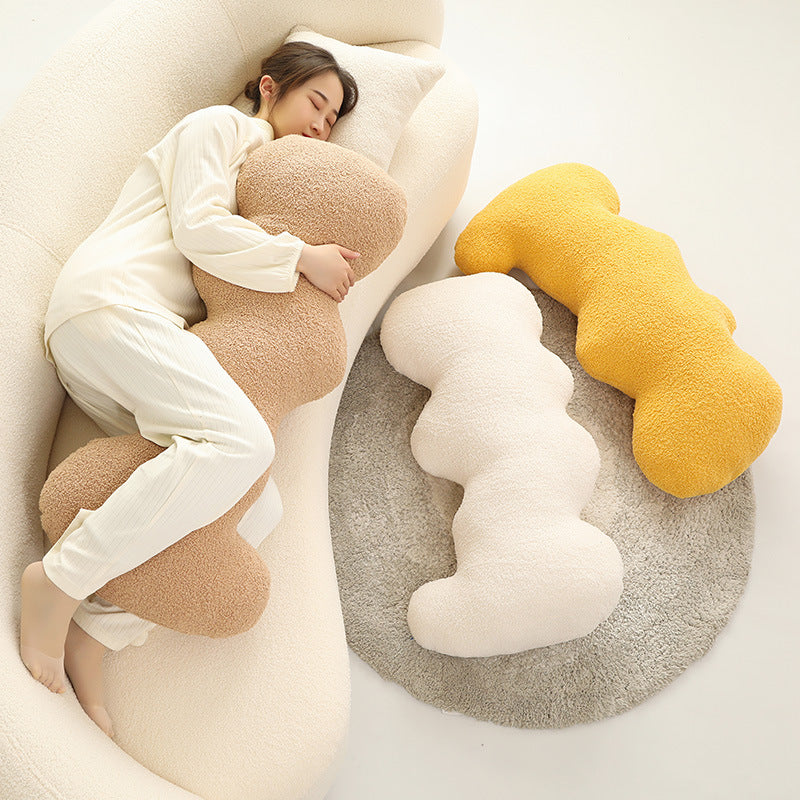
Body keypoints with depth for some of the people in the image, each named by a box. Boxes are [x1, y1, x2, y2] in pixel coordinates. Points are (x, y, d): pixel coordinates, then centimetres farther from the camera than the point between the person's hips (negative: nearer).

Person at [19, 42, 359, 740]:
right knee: (240, 444, -33)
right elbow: (197, 229, -8)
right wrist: (301, 257, -5)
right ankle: (60, 582, -25)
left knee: (256, 502, -7)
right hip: (108, 299, -9)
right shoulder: (218, 125, 10)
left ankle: (93, 636, -13)